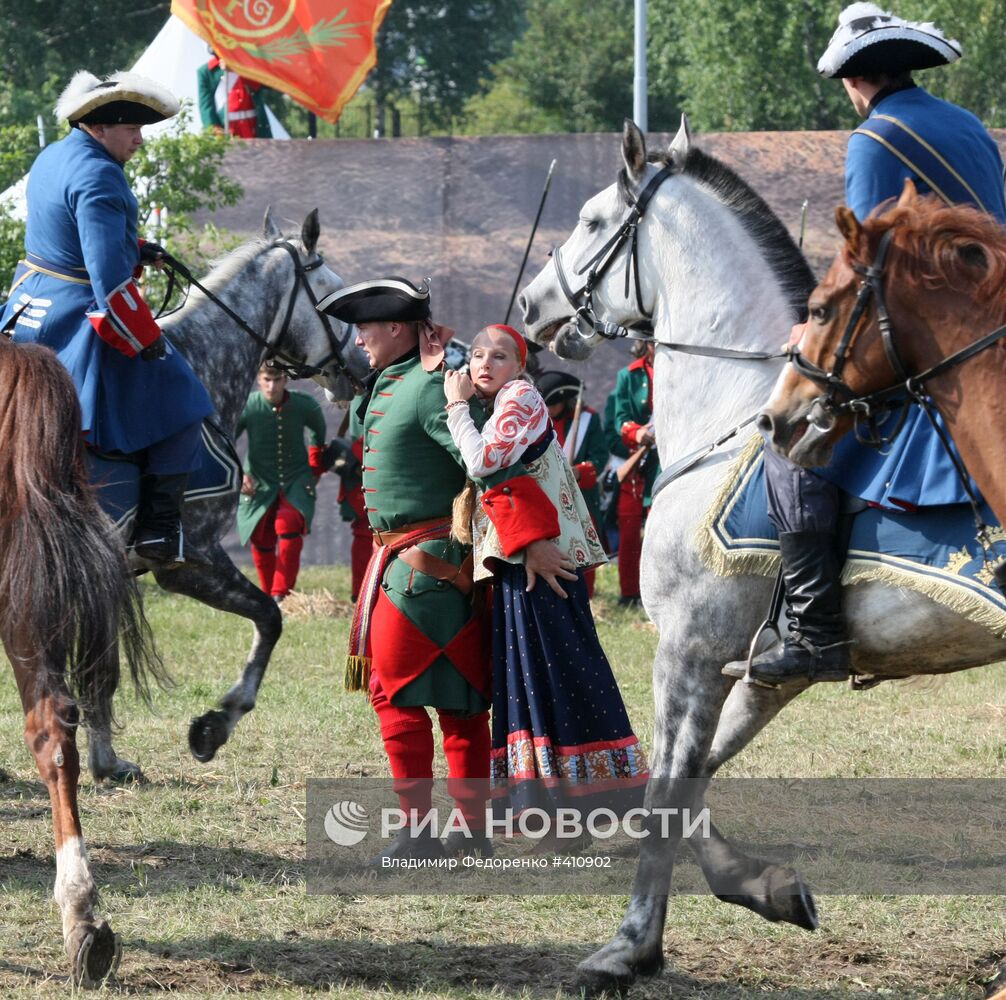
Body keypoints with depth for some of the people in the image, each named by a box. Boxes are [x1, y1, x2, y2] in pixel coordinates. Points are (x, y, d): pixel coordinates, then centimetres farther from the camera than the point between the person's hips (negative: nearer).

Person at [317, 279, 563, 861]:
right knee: (458, 698, 11)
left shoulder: (431, 388, -16)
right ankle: (475, 832, 16)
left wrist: (533, 539, -29)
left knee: (396, 692, -5)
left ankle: (419, 835, -2)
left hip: (423, 562, -10)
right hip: (401, 556, 10)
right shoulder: (388, 386, 14)